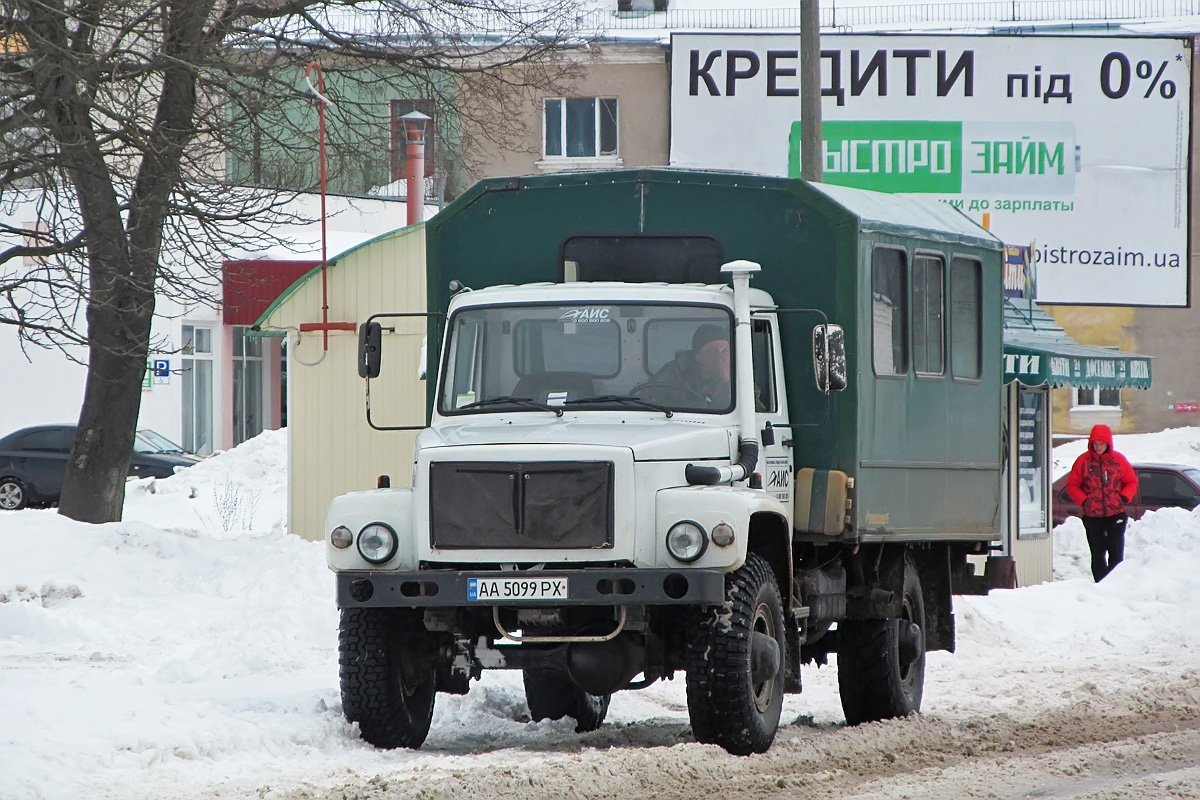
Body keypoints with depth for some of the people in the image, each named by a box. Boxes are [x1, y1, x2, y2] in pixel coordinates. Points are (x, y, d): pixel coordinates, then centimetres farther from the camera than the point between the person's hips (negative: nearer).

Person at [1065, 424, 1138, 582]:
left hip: (1116, 515, -1)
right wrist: (1083, 500, -9)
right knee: (1097, 555, 5)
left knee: (1116, 554, -5)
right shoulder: (1083, 461, 1)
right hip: (1092, 516, 1)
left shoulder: (1118, 460, 2)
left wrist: (1125, 497, -6)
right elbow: (1072, 485, 6)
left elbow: (1132, 482, 11)